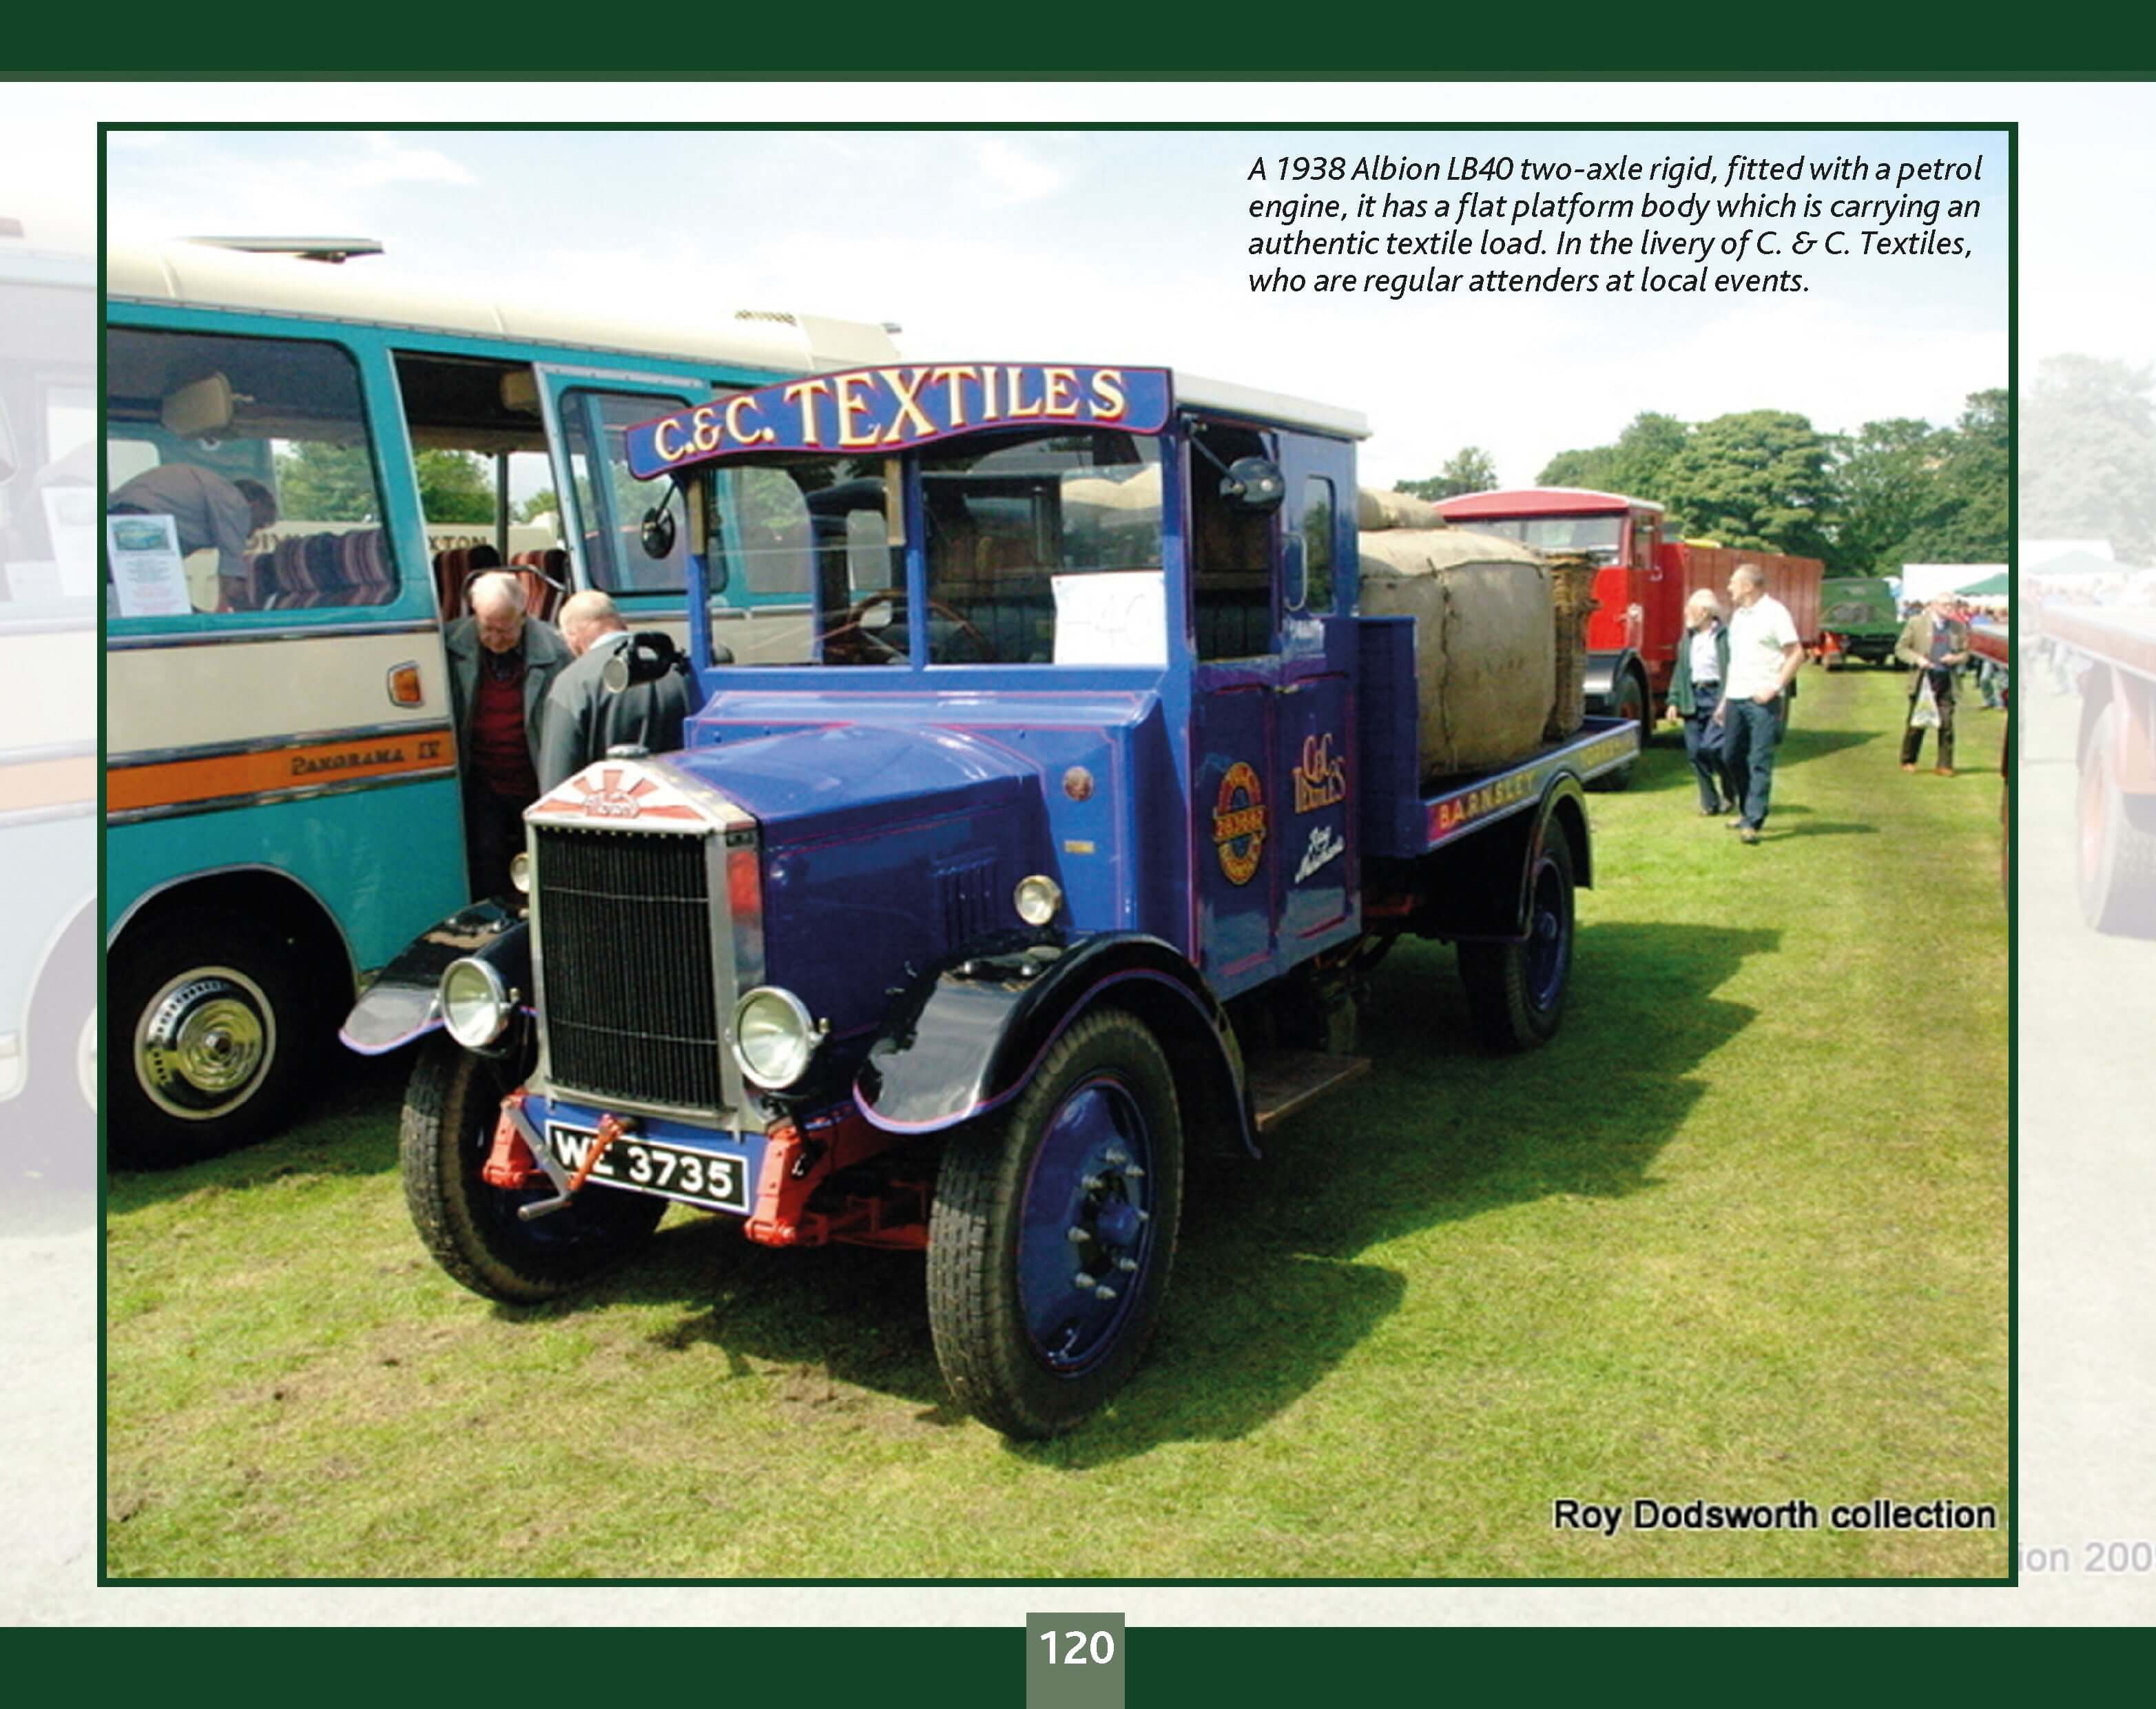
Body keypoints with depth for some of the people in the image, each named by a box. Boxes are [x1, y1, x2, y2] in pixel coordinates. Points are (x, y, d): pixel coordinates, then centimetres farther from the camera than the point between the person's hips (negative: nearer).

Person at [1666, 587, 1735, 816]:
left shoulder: (1725, 636, -5)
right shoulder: (1688, 638, 16)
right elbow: (1680, 672, 19)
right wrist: (1674, 701, 12)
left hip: (1717, 696, -7)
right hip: (1693, 698, 7)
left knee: (1713, 747, -14)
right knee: (1695, 751, 3)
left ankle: (1729, 794, 9)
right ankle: (1710, 802, 13)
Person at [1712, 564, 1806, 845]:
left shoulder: (1774, 612, -6)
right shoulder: (1738, 615, 17)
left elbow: (1797, 654, -10)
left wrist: (1775, 688, -16)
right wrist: (1724, 700, 20)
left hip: (1762, 700, -8)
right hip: (1736, 698, 8)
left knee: (1760, 761, -8)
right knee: (1734, 758, 11)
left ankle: (1753, 822, -11)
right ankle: (1746, 810, 26)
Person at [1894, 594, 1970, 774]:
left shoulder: (1959, 627, 11)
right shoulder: (1917, 623, 2)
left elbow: (1965, 653, 16)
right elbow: (1900, 648, 2)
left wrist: (1956, 658, -6)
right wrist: (1917, 659, -14)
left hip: (1947, 681, 2)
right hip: (1924, 680, -2)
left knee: (1946, 724, -3)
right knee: (1916, 723, 3)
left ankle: (1945, 765, 3)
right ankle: (1908, 761, 16)